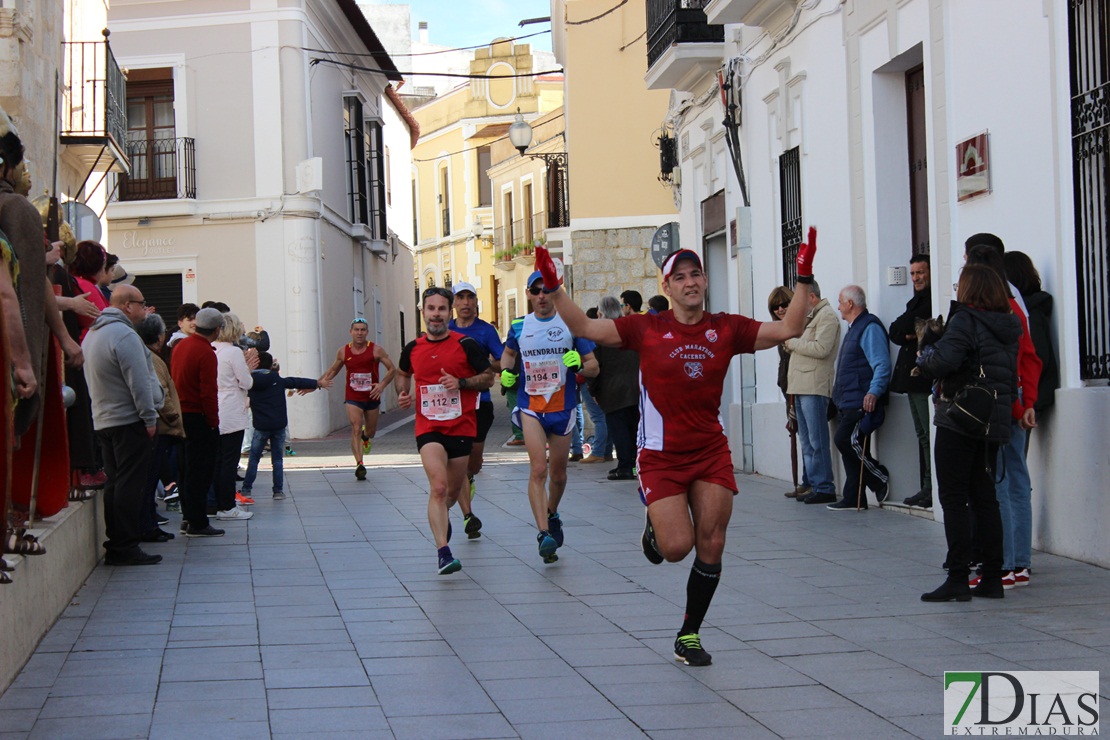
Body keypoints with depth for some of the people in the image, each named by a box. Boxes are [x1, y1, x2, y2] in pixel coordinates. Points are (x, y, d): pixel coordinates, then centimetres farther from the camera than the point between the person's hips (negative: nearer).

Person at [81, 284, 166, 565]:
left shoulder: (92, 334, 16)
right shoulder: (124, 335, -16)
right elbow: (139, 381, -19)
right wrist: (149, 417, -13)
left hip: (104, 422, 10)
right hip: (129, 421, -10)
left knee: (115, 484, 12)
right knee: (131, 485, -7)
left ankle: (115, 545, 13)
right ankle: (125, 548, -7)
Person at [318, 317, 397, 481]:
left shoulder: (375, 350, -7)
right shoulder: (343, 352, 0)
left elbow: (392, 369, -5)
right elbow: (333, 370, 16)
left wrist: (382, 384, -19)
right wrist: (321, 381, 1)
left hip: (372, 396, 0)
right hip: (352, 398, 0)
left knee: (371, 431, 16)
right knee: (356, 429, -17)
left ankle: (365, 437, 55)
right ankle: (359, 465, -23)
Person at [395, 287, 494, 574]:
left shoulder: (466, 345, -5)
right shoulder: (413, 349, 4)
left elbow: (488, 377, 0)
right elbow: (402, 375, 24)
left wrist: (461, 382, -16)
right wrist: (403, 393, 3)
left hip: (461, 427, 0)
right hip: (428, 428, 0)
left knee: (453, 490, 13)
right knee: (438, 487, -19)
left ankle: (441, 514, 50)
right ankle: (443, 552, -24)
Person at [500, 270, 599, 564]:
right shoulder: (520, 327, 4)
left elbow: (594, 367, 1)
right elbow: (508, 352, 26)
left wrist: (579, 364, -21)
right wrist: (506, 371, 5)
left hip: (563, 407, 1)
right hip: (530, 407, 0)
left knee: (558, 473, 12)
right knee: (538, 468, -18)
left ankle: (552, 515, 41)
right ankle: (544, 534, -22)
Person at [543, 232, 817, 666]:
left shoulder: (726, 329, 1)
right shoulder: (647, 329, -4)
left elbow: (788, 329, -2)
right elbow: (586, 329, -5)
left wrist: (804, 279, -11)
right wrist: (553, 289, -17)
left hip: (712, 454, 2)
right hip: (661, 456, -2)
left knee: (711, 546, -1)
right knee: (677, 546, -13)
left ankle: (689, 637, 16)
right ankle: (654, 526, 25)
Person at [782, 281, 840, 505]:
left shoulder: (827, 316, -7)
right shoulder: (810, 317, 24)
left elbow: (821, 348, -18)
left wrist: (793, 343, -9)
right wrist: (790, 344, 6)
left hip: (815, 388, -10)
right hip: (801, 386, 10)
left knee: (817, 440, -11)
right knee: (807, 441, 12)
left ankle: (824, 488, -10)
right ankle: (810, 484, 16)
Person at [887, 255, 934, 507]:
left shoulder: (933, 300, -9)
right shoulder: (916, 301, 22)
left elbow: (909, 324, -19)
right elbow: (894, 332, 14)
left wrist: (905, 327, -2)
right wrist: (907, 334, -3)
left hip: (927, 379, -10)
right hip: (912, 378, 10)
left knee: (930, 435, -12)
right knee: (923, 435, 11)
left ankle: (934, 489, -12)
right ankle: (926, 488, 14)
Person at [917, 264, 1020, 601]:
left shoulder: (965, 320, -12)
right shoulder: (1008, 327, 12)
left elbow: (944, 360, -24)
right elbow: (1014, 375, 15)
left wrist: (923, 356, -5)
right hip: (995, 421, 7)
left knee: (953, 498, -3)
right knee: (984, 497, 12)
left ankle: (958, 578, -6)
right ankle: (992, 577, 12)